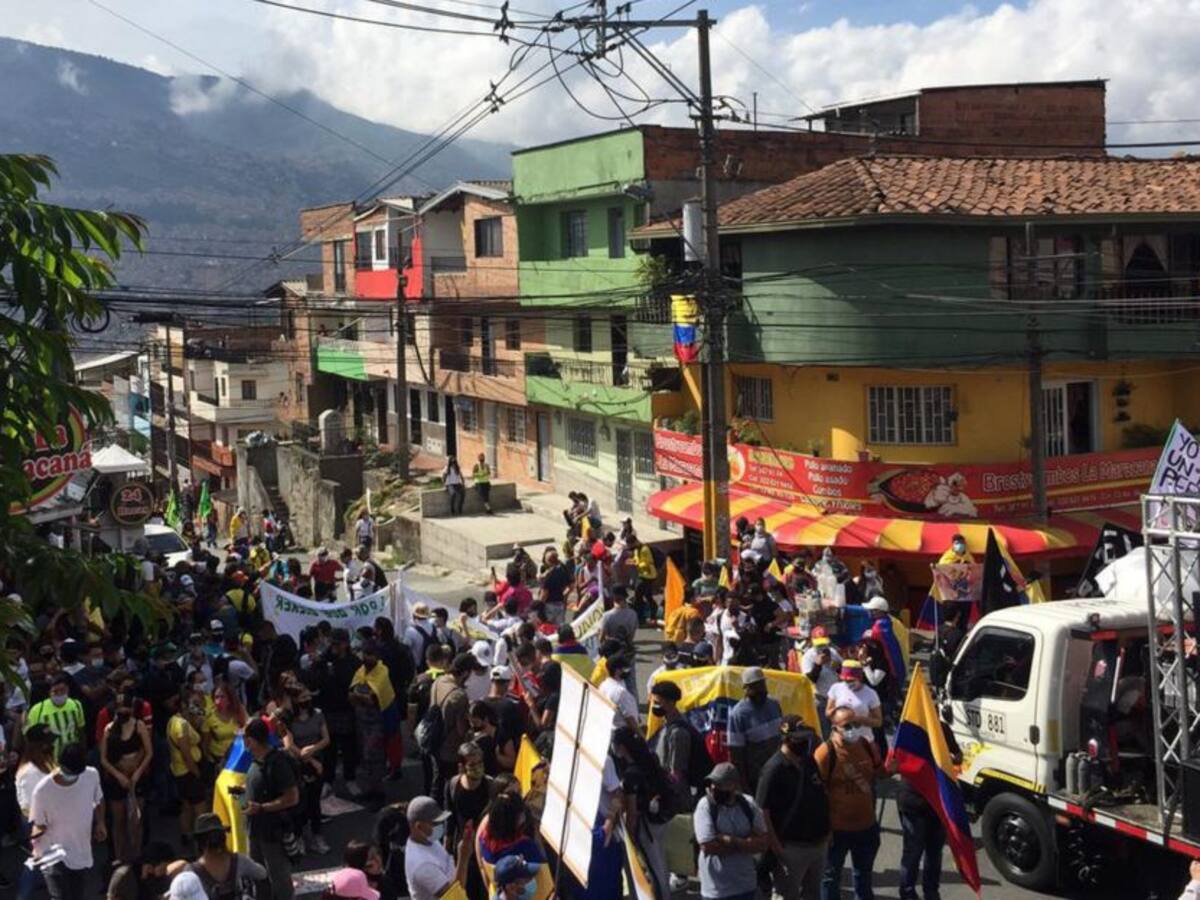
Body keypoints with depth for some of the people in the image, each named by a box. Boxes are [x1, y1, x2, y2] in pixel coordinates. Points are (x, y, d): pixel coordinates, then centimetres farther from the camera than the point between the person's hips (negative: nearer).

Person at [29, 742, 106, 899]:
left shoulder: (92, 775, -11)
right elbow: (39, 825, -13)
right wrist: (37, 847, -31)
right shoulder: (43, 790, -23)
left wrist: (100, 823, -4)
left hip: (82, 853, 5)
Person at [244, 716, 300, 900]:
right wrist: (243, 791, 9)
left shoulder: (277, 762, -25)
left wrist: (261, 808, -24)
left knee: (279, 878, 4)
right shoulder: (257, 760, 3)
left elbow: (292, 798, -25)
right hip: (257, 829, 9)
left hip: (275, 831, -9)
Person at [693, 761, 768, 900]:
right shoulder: (705, 806, -14)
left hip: (746, 885, 4)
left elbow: (762, 843, -8)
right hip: (716, 889, -4)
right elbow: (708, 846, -21)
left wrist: (731, 840, -21)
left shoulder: (748, 805, -2)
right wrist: (746, 843, -13)